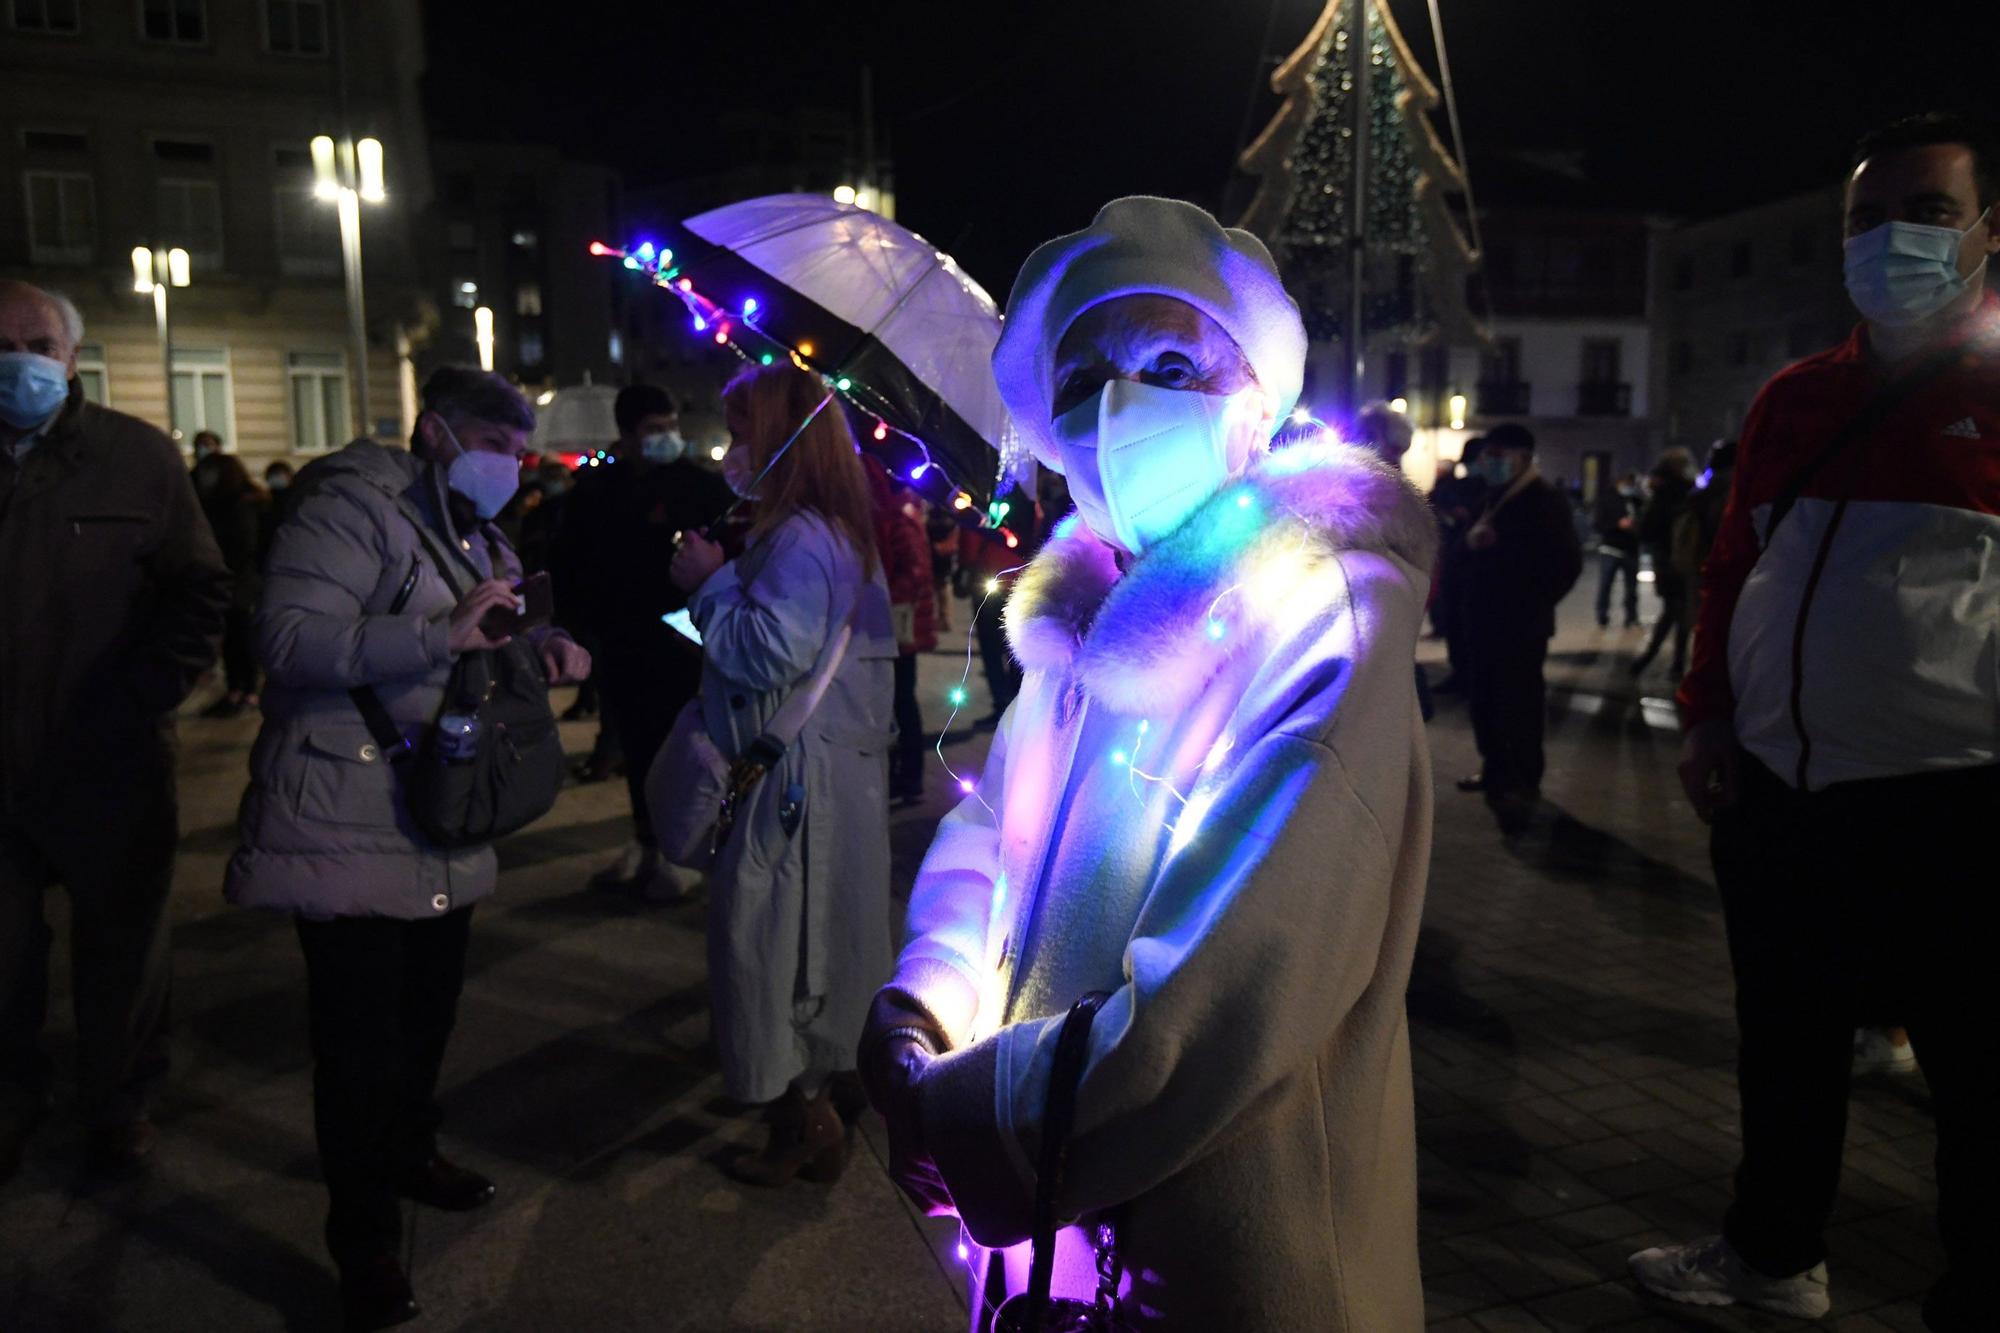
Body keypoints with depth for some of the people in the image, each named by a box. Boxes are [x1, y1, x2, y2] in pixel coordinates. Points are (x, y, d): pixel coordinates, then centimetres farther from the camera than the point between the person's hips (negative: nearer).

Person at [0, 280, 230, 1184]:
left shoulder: (138, 456, 0)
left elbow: (202, 590, 0)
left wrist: (147, 694, -9)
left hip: (114, 765, -2)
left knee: (121, 949, 11)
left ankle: (119, 1102, 29)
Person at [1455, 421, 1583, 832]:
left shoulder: (1544, 500, -9)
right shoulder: (1494, 497, 16)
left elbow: (1568, 561, -13)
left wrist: (1535, 603, -13)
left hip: (1520, 622, -8)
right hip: (1486, 618, 8)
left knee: (1520, 705, -5)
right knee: (1485, 699, 13)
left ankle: (1523, 786, 1)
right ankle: (1496, 769, 27)